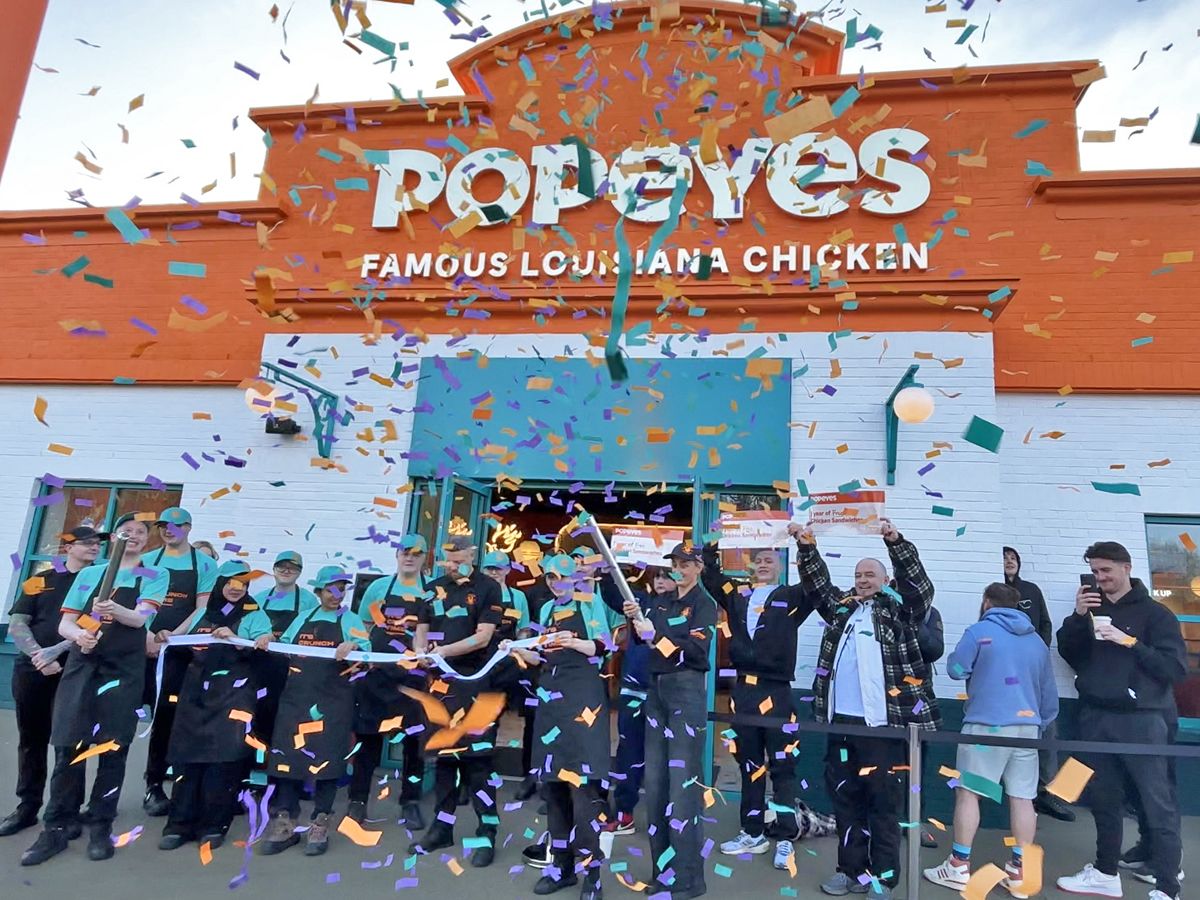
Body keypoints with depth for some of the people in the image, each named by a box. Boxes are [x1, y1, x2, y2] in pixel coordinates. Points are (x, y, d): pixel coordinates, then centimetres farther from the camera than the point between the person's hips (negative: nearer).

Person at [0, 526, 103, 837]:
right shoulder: (40, 581, 10)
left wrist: (56, 650, -16)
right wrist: (39, 655, -11)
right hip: (31, 669, 3)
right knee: (31, 740, 12)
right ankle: (26, 808, 24)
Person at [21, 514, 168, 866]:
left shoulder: (155, 576, 4)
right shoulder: (88, 574, 12)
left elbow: (140, 618, -11)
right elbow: (65, 623, 8)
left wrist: (114, 610, -32)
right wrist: (77, 634, -15)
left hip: (124, 669, -2)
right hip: (82, 664, 2)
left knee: (112, 748, 0)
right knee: (68, 746, 0)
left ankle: (100, 826, 11)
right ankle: (57, 827, 12)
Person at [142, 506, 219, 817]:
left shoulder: (205, 564, 2)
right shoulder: (147, 561, 9)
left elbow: (203, 609, -2)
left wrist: (172, 635, -13)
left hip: (179, 651, -1)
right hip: (144, 647, 1)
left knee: (166, 716, 2)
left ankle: (155, 784, 13)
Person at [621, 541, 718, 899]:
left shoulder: (705, 603, -4)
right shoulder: (661, 601, 14)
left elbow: (696, 649, -16)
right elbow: (643, 638, 8)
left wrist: (656, 636, -25)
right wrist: (635, 618, -11)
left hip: (687, 691, -7)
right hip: (656, 689, 7)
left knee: (683, 781, -5)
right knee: (654, 780, 10)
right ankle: (662, 869, 23)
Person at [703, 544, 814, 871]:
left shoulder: (792, 597, 1)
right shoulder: (737, 594, 10)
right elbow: (711, 575, 14)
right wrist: (712, 545, 4)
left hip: (776, 692, -4)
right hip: (742, 689, 4)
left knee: (781, 766, 3)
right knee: (749, 764, 14)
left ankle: (785, 840, 13)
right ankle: (752, 833, 26)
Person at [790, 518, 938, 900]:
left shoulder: (899, 609, 3)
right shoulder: (841, 607, 14)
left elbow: (918, 582, -11)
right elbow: (817, 582, 14)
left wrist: (894, 541, -24)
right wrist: (806, 546, 0)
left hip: (881, 722, -4)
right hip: (840, 720, 5)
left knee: (884, 800, 5)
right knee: (844, 797, 13)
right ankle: (852, 869, 27)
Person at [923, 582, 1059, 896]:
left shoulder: (980, 631, -4)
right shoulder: (1036, 640, 13)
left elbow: (956, 669, -4)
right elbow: (1049, 693, 16)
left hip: (987, 725, -5)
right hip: (1027, 725, 5)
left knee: (967, 792, 2)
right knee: (1022, 798, 9)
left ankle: (959, 867, 7)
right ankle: (1020, 872, 15)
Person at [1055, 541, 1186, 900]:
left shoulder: (1154, 613, -2)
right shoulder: (1091, 609, 11)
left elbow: (1177, 668, -9)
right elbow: (1070, 655, 5)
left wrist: (1129, 642, -18)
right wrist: (1077, 617, -8)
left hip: (1140, 720, -4)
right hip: (1095, 718, 5)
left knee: (1159, 805, -2)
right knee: (1104, 800, 14)